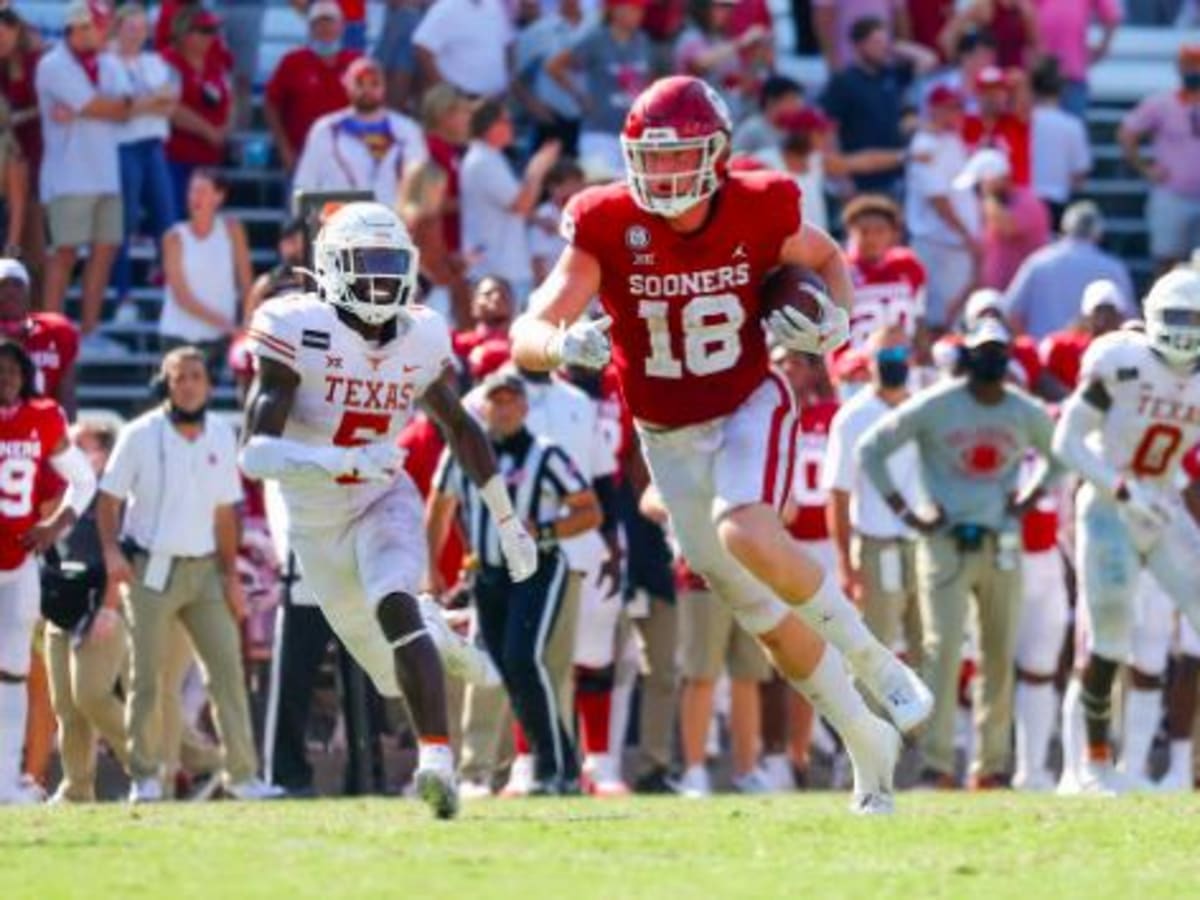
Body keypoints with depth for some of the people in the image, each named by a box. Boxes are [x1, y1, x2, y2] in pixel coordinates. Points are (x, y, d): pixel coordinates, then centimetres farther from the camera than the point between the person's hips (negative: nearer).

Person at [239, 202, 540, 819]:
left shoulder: (420, 340, -7)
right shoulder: (297, 332, -21)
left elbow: (462, 431, 12)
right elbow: (255, 453, -29)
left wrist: (507, 520, 16)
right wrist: (342, 461, -44)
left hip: (386, 502, 1)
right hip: (317, 525, -1)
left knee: (394, 606, -31)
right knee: (396, 676, 8)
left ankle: (437, 759, -39)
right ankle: (438, 637, 46)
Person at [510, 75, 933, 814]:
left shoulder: (759, 211, -16)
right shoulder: (608, 227, -18)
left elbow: (826, 258, 8)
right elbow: (528, 336, -22)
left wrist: (835, 321, -13)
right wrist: (566, 345, -45)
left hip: (749, 408, -2)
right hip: (669, 437, 2)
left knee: (749, 537, -32)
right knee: (761, 610, 9)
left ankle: (872, 661, -12)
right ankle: (868, 742, 26)